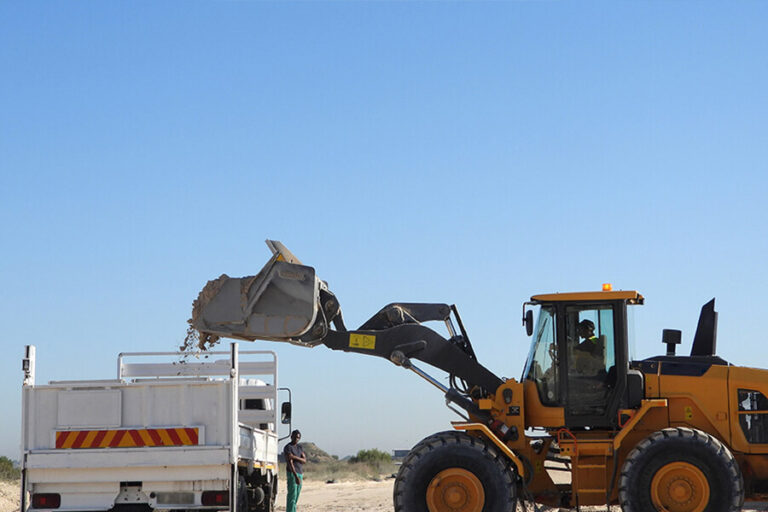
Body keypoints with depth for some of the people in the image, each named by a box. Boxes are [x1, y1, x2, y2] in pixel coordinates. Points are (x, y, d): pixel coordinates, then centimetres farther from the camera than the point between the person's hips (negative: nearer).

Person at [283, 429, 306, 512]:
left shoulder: (300, 448, 15)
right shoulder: (288, 447, -8)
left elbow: (304, 461, 1)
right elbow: (290, 462, -17)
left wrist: (295, 457, -18)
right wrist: (296, 476, -25)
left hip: (300, 473, 7)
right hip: (292, 474, -7)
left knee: (296, 496, 7)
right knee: (292, 496, -12)